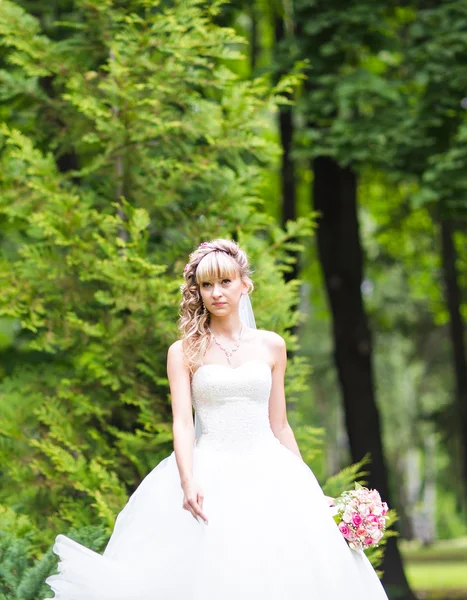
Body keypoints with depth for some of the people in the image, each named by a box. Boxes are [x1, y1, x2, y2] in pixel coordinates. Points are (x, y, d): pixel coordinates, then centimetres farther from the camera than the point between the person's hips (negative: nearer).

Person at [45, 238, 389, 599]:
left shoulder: (271, 346, 10)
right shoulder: (184, 352, 4)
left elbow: (279, 425, 13)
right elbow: (182, 422, -7)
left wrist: (306, 487, 8)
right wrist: (188, 482, -23)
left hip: (267, 474, 2)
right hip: (208, 474, -2)